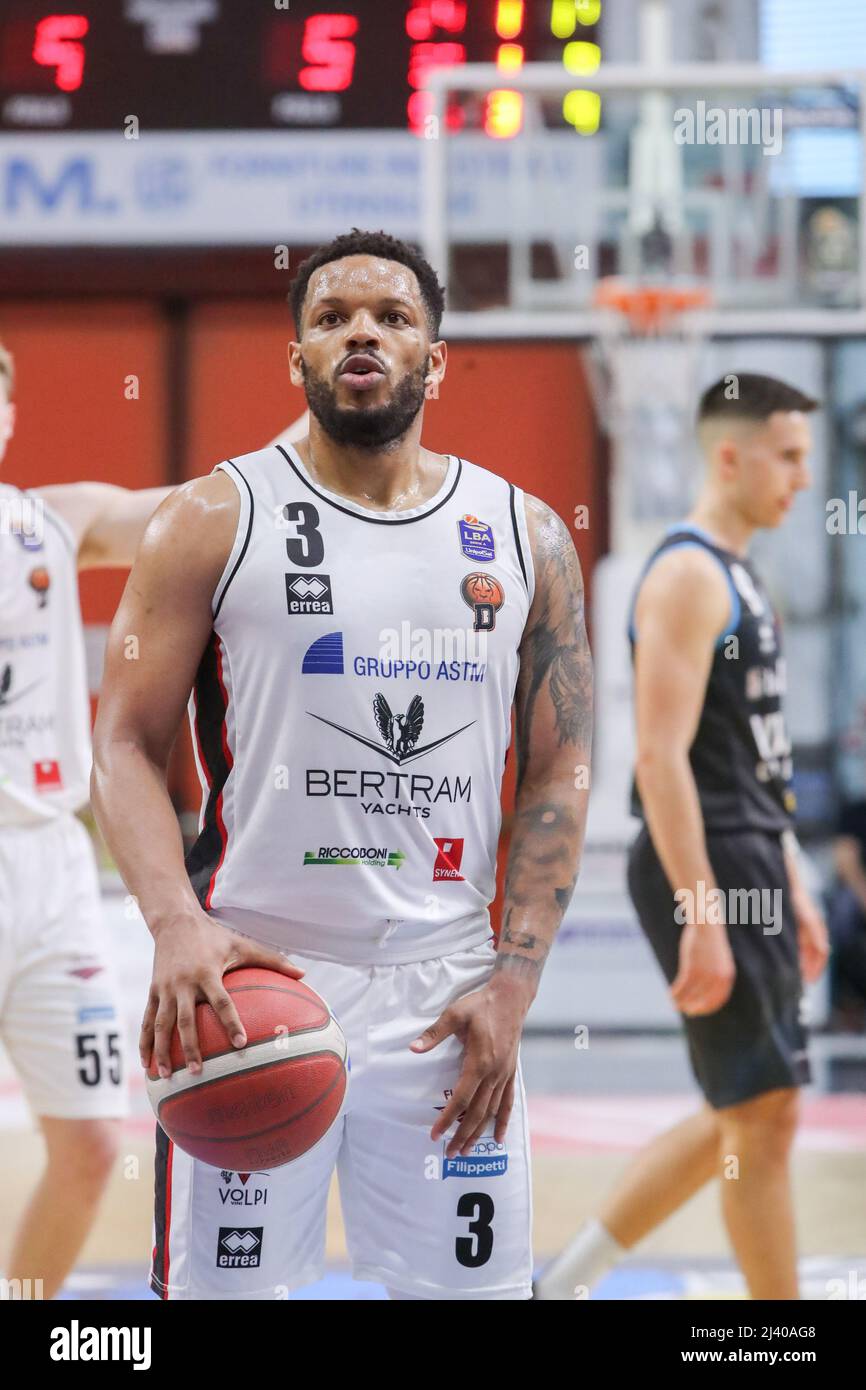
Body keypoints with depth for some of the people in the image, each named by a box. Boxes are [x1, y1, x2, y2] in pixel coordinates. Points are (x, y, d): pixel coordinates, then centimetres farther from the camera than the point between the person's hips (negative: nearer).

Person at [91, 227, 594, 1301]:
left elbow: (557, 776, 8)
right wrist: (176, 925, -20)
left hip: (444, 994, 2)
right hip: (248, 978, -2)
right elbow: (125, 748, -2)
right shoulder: (215, 522, 1)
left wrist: (513, 981, -3)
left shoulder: (526, 537, 8)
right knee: (224, 1285, -1)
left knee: (473, 1282, 4)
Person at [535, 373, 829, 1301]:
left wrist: (792, 890, 21)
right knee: (763, 1115, -6)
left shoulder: (736, 575, 17)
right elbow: (661, 757, -20)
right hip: (704, 873, -10)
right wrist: (702, 919, -23)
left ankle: (563, 1284, 19)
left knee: (740, 1118, 12)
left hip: (749, 869, 10)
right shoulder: (687, 576, -14)